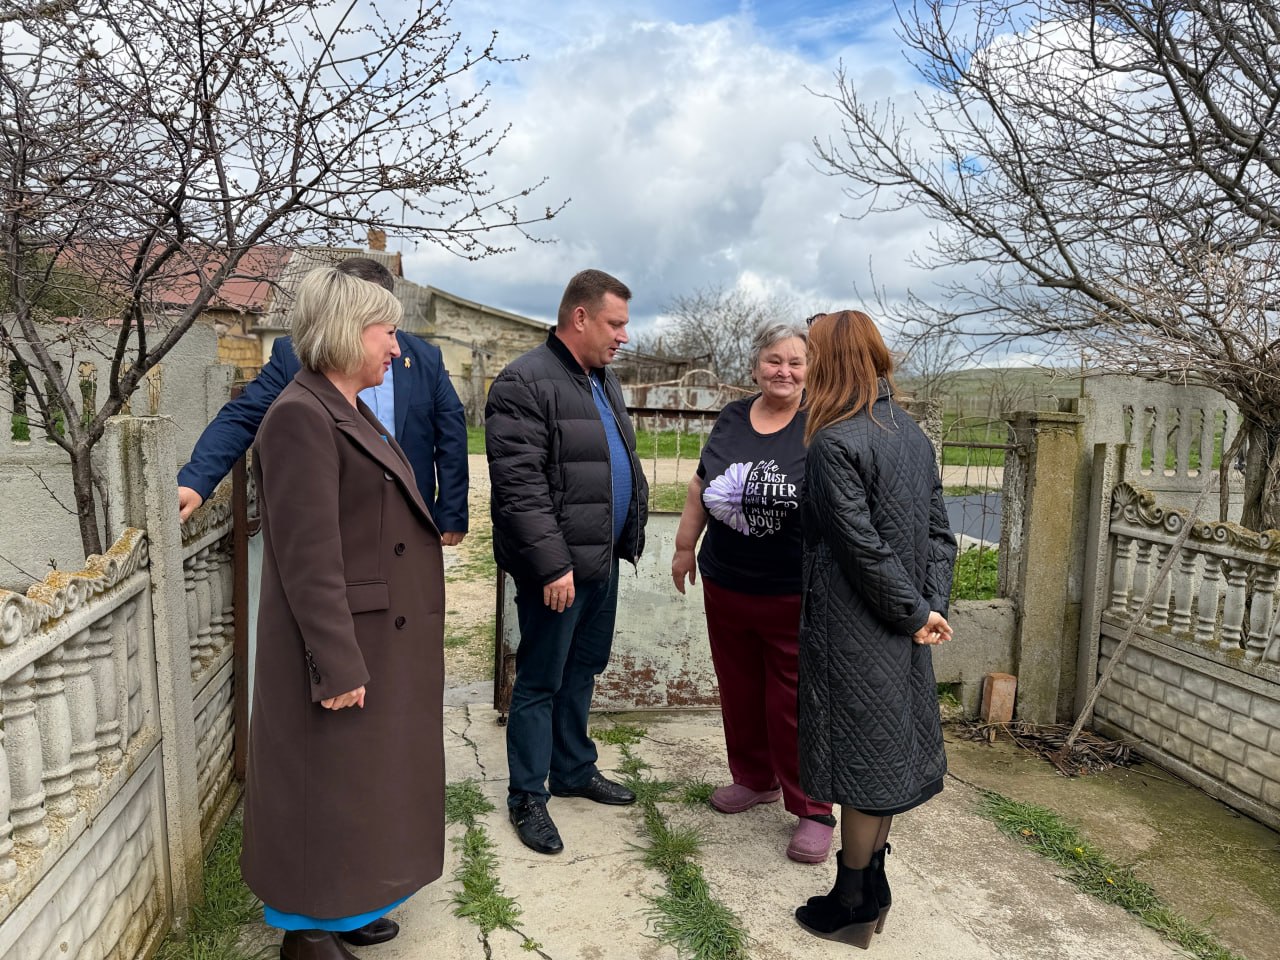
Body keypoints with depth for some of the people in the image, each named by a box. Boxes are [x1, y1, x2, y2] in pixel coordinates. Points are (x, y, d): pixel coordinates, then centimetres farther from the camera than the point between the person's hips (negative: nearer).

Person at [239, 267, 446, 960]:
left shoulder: (354, 414, 12)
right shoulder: (301, 417, -18)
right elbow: (308, 558, -23)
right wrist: (339, 666, -22)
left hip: (380, 642, 10)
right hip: (342, 648, -9)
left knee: (362, 780, 21)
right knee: (328, 787, 8)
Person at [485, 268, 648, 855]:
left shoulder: (605, 382, 14)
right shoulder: (525, 384, -15)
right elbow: (519, 487, -22)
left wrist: (629, 535, 15)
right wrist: (553, 564, -23)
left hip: (603, 560, 9)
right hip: (558, 566, -9)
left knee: (583, 671, 20)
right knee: (540, 683, 5)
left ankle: (574, 771, 38)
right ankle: (526, 798, 22)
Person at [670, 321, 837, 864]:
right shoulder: (731, 420, 7)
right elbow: (700, 488, 14)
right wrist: (686, 546, 15)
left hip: (795, 595, -5)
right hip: (725, 585, 5)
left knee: (793, 700, 3)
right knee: (738, 690, 17)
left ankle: (812, 809, 19)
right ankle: (754, 778, 38)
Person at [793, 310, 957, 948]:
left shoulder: (834, 442, -18)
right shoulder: (911, 432, 7)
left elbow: (863, 547, -21)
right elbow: (939, 531, 6)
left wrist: (914, 614, -10)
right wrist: (931, 605, 1)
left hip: (852, 629, -8)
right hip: (899, 628, 8)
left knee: (861, 758, 5)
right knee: (888, 751, 18)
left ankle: (853, 906, 23)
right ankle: (873, 888, 34)